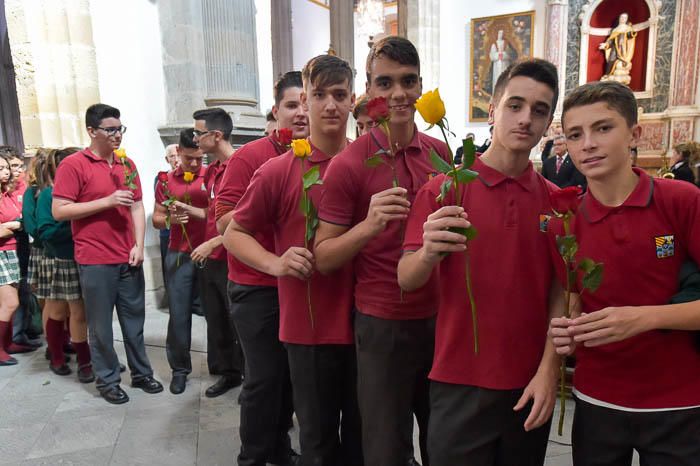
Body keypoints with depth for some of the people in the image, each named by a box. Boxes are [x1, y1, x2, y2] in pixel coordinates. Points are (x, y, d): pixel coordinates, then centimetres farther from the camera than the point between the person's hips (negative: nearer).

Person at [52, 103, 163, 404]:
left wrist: (139, 245, 0)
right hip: (95, 261, -5)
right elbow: (59, 211, -11)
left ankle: (141, 373, 27)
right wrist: (107, 201, -16)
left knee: (134, 319, 13)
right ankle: (107, 380, 22)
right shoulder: (73, 165, -6)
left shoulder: (127, 164, 10)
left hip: (129, 259, 5)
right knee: (101, 325, 7)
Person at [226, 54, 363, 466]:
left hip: (365, 321, 2)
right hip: (309, 326, -2)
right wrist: (276, 262, -16)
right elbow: (235, 235, 0)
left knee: (362, 429, 19)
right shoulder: (278, 170, -7)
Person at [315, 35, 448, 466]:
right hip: (383, 325, -4)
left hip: (441, 316, 5)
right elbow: (323, 259, -12)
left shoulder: (440, 152, 2)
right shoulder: (348, 164, -13)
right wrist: (370, 224, -27)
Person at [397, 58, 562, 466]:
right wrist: (428, 252, -33)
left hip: (532, 386, 3)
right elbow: (406, 280, -12)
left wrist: (549, 371, -6)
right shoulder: (443, 189, -8)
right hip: (460, 384, -3)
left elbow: (559, 293, 3)